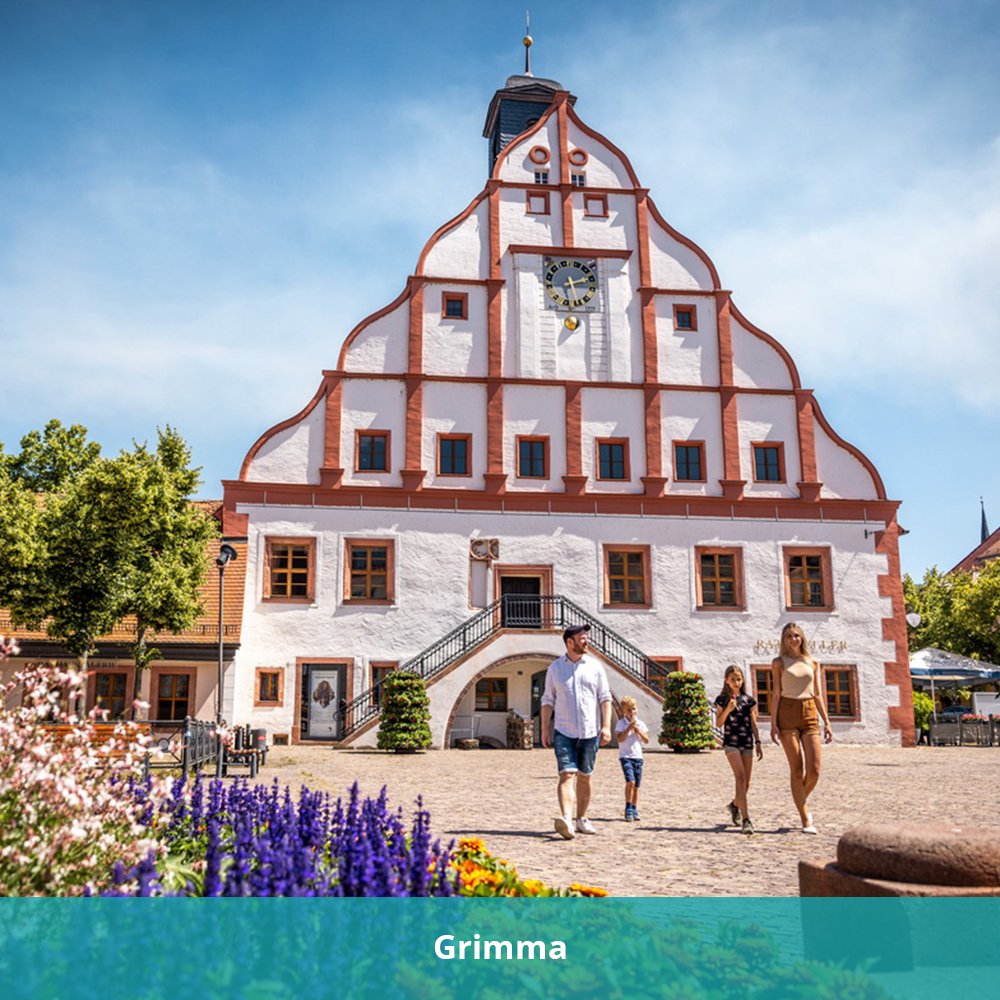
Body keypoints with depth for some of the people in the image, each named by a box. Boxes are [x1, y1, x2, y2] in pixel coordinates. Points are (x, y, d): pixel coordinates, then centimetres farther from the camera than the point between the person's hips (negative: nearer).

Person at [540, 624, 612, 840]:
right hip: (563, 732, -1)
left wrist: (606, 726, -4)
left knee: (584, 777, 9)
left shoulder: (595, 667, 7)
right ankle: (566, 819, -27)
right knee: (567, 774, -14)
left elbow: (605, 698, 6)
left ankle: (581, 818, 23)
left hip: (590, 731, 2)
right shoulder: (555, 668, 6)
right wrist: (545, 729, 3)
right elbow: (548, 700, 10)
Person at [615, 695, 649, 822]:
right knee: (630, 782, -21)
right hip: (625, 756, -4)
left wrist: (639, 731, -7)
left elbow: (647, 740, 9)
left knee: (636, 786, 7)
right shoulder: (621, 723, -2)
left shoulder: (640, 724, 10)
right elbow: (620, 739, -13)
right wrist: (629, 728, -19)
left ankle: (635, 810, 19)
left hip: (638, 757, 4)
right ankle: (628, 808, -10)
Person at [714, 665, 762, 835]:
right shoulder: (722, 699, 2)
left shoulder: (749, 700, 9)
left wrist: (758, 743, 6)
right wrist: (727, 710, -17)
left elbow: (754, 724, 12)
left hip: (747, 742, 4)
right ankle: (746, 819, -22)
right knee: (740, 777, -19)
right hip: (731, 742, -4)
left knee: (746, 783, 7)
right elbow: (718, 723, -3)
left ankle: (735, 805, 38)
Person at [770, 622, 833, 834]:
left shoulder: (812, 663, 13)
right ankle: (806, 820, 2)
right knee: (797, 770, -3)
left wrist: (827, 723, 11)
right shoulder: (779, 663, 5)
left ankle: (801, 805, 23)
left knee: (814, 770, -5)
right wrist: (773, 723, -7)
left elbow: (818, 694, 16)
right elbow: (776, 694, 1)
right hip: (787, 713, -3)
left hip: (810, 714, 3)